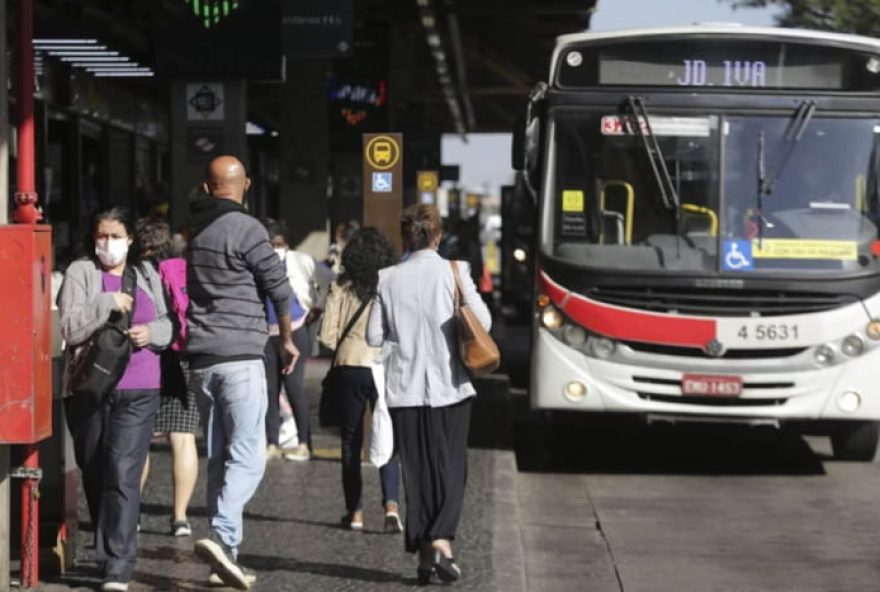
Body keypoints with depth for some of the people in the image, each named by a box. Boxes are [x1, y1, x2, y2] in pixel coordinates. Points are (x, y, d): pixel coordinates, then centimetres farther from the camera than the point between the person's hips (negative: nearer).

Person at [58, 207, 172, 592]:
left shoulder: (146, 275, 13)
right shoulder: (80, 273, 3)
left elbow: (167, 325, 19)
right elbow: (69, 328, -7)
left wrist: (152, 332, -3)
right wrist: (108, 303, -17)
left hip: (137, 391, 0)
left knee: (123, 474, -12)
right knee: (94, 474, 10)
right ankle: (109, 551, 29)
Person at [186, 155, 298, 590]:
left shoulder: (191, 229, 10)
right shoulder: (245, 229, -10)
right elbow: (279, 288, -5)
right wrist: (287, 339, 10)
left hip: (200, 359, 7)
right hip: (240, 358, -6)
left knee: (219, 458, 11)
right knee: (247, 457, -7)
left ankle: (226, 554, 11)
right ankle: (221, 535, -25)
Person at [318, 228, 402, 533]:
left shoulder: (341, 287, -2)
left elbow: (327, 335, -3)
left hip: (350, 368, 0)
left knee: (351, 441, 11)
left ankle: (355, 511, 13)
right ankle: (391, 504, -11)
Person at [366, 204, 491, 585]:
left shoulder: (389, 279, -1)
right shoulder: (453, 272, -7)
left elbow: (374, 337, 0)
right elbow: (483, 323, -6)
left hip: (405, 390, 2)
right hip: (449, 386, -2)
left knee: (416, 472, 9)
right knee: (451, 469, 5)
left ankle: (423, 553, 9)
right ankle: (441, 539, -15)